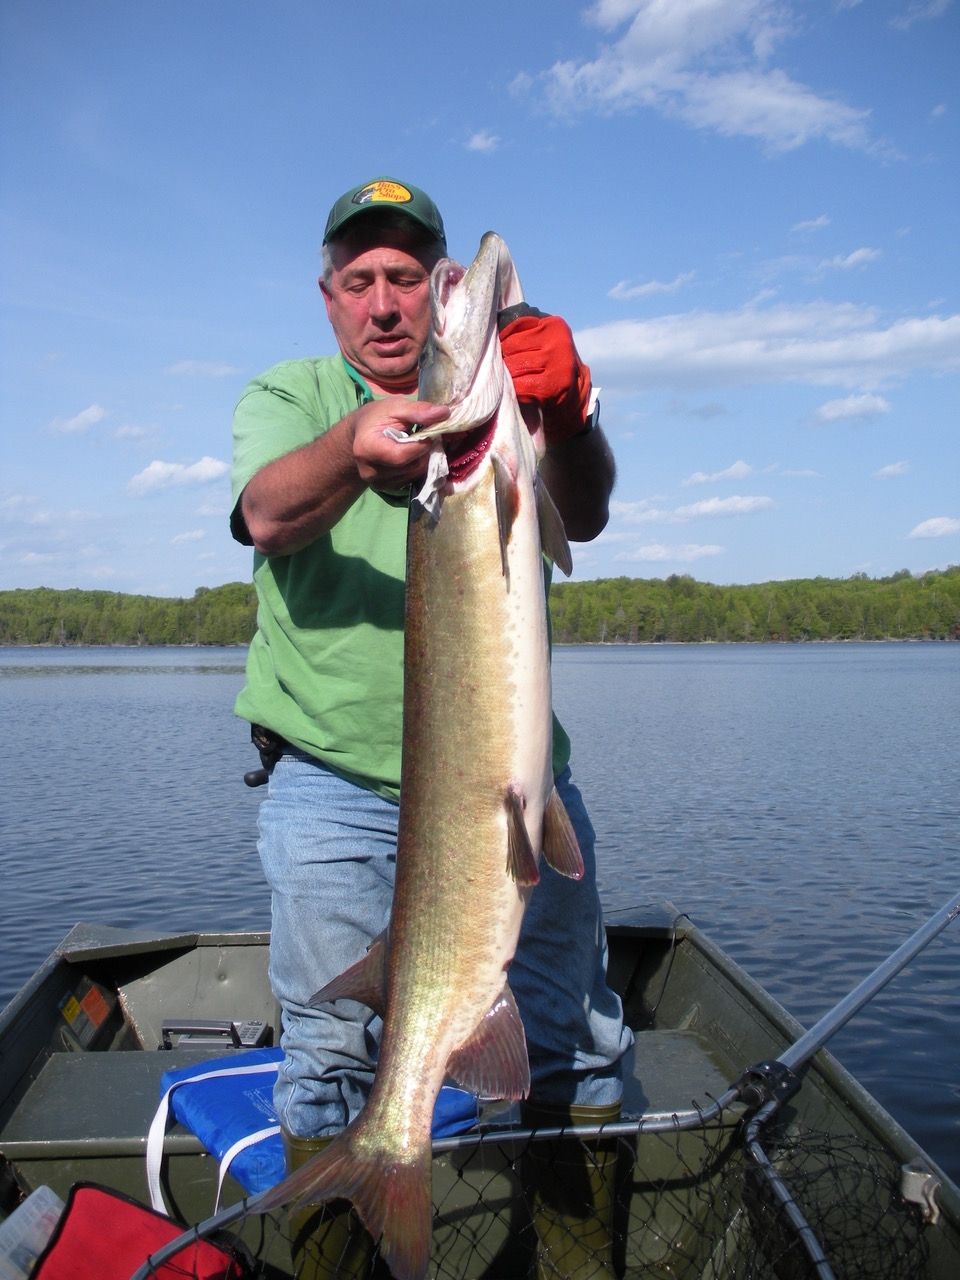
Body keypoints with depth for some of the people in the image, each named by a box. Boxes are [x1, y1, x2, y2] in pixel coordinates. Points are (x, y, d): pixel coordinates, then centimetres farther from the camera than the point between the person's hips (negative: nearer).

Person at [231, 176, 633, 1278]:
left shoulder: (500, 393, 9)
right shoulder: (286, 396, 8)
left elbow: (584, 515, -12)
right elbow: (269, 515, -15)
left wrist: (565, 412, -34)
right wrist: (353, 448, -38)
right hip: (334, 781, -1)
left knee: (577, 1038, 11)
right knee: (331, 1051, 2)